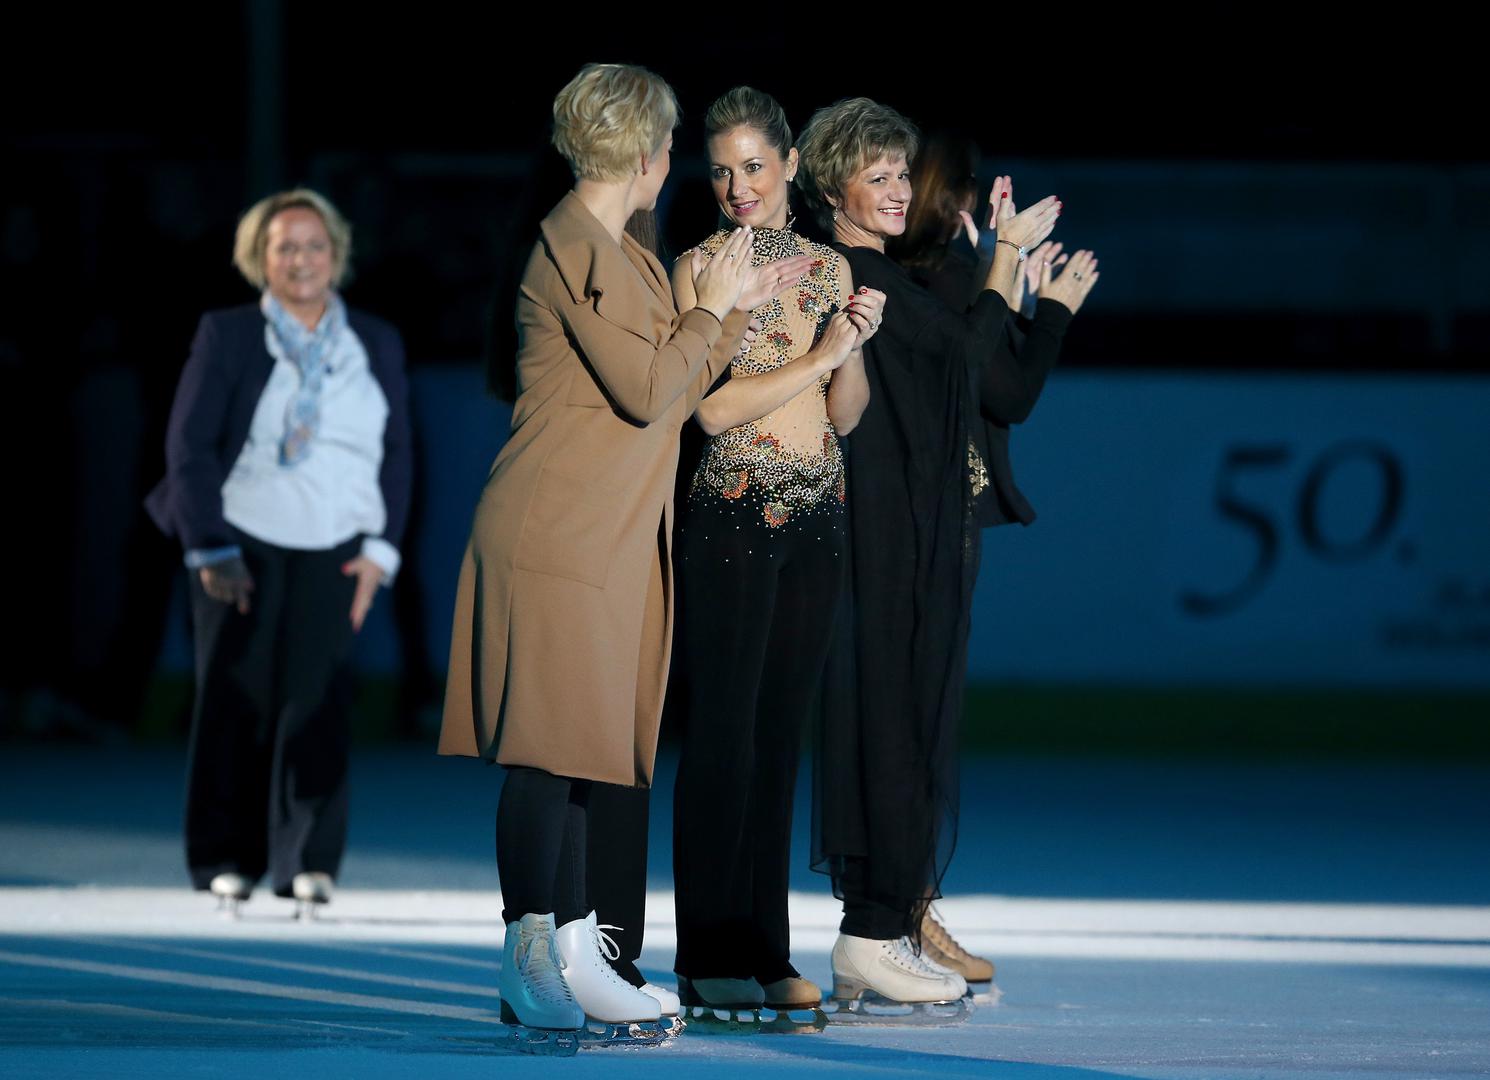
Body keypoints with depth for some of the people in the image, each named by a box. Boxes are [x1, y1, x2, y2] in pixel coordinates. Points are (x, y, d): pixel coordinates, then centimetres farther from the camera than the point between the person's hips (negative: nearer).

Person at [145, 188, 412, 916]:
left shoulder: (377, 345, 11)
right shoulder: (227, 338, 3)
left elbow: (397, 455, 11)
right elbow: (188, 446, 0)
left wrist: (379, 550, 1)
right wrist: (210, 550, -7)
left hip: (334, 551, 1)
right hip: (241, 543, -1)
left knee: (317, 695, -8)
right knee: (236, 699, -1)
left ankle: (309, 862, -5)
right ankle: (227, 859, 6)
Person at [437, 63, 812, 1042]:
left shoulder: (623, 255, 18)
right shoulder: (573, 247, -13)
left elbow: (674, 397, 19)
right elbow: (645, 389, -17)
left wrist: (740, 308, 18)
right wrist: (710, 308, -4)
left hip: (610, 537, 10)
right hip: (556, 535, -10)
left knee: (579, 746, 8)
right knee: (554, 748, -9)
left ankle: (566, 955, 9)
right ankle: (543, 968, -9)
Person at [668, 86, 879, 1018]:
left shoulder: (830, 268, 13)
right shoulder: (700, 269, -3)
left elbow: (846, 415, 12)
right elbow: (713, 407, -12)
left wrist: (856, 345, -6)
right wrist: (820, 355, -14)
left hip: (816, 520, 5)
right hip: (731, 515, -5)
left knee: (783, 734, 7)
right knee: (724, 732, -5)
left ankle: (766, 950, 11)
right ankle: (709, 959, -2)